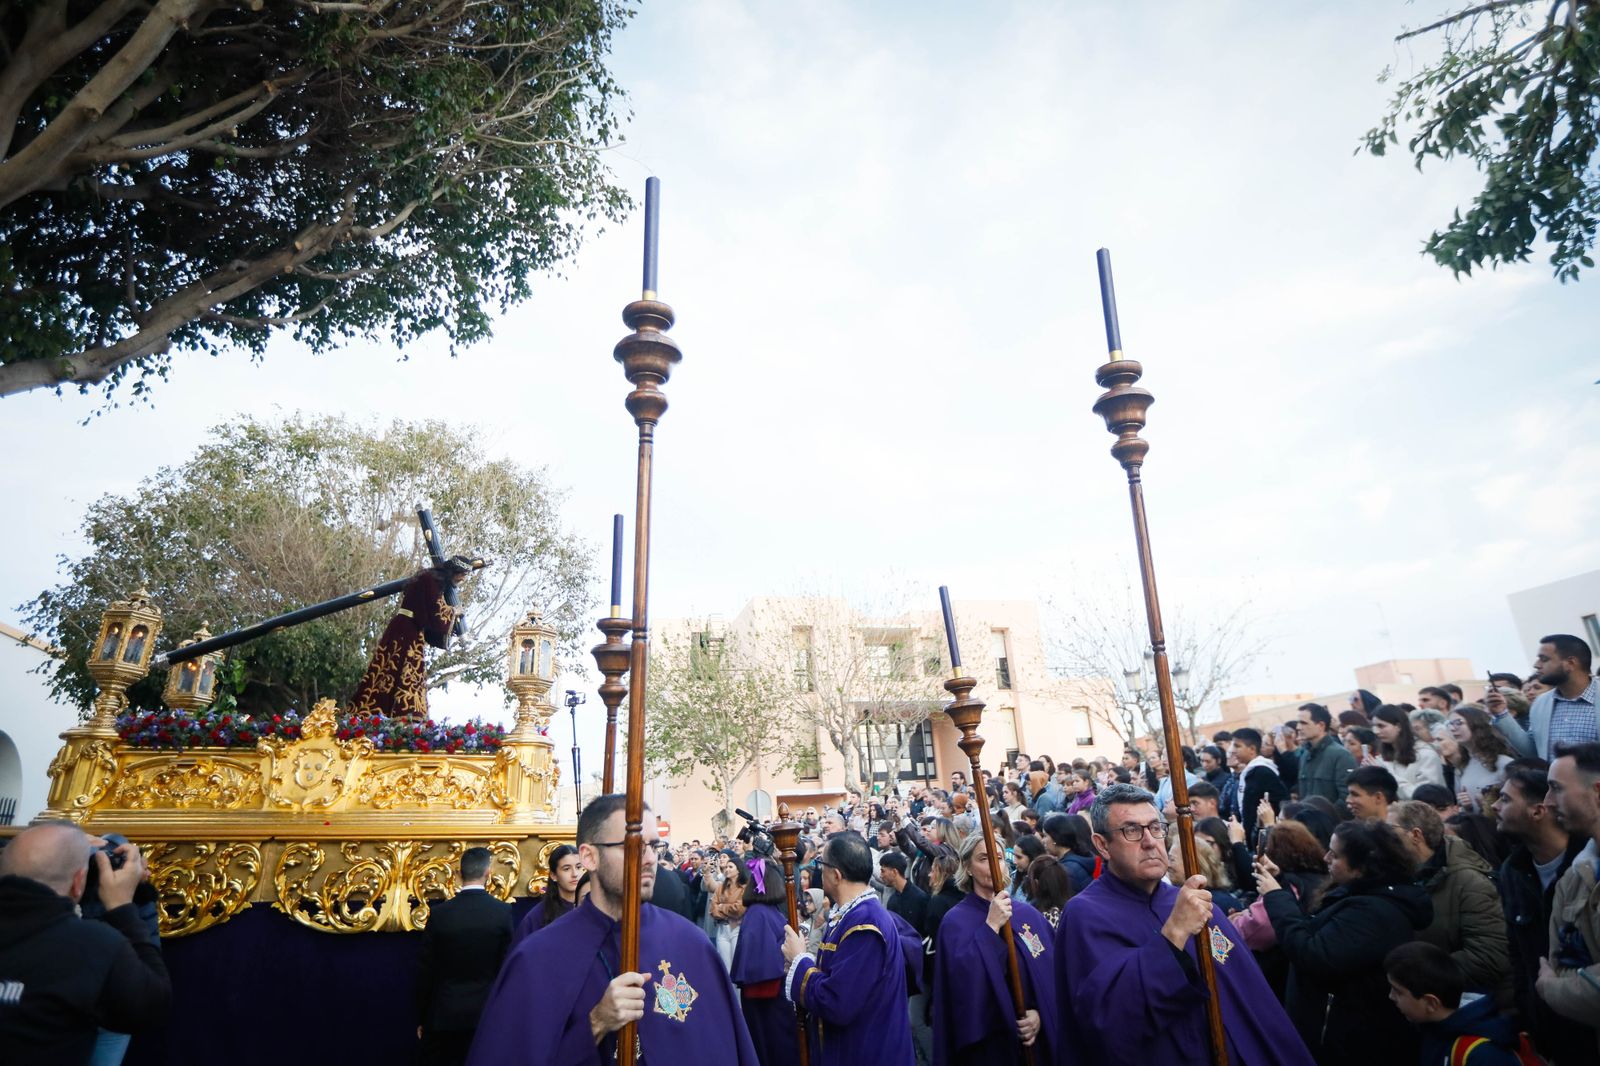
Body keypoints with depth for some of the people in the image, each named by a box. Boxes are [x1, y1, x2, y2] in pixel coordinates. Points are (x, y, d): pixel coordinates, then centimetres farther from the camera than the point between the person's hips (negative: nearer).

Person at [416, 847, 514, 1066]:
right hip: (488, 1014, 0)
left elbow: (425, 971, -2)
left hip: (444, 1015, 0)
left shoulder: (439, 913, -8)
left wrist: (422, 1018, 10)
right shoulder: (503, 911, -9)